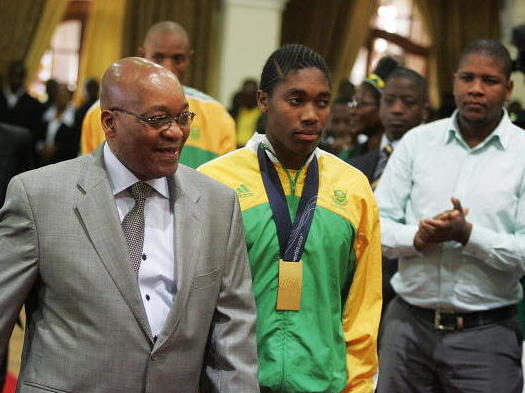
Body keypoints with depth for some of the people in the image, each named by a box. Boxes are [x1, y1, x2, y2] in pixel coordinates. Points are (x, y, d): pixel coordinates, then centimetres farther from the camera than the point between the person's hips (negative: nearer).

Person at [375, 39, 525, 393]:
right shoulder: (418, 141, 7)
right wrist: (416, 238, -14)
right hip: (409, 324, 2)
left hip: (486, 333, -2)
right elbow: (375, 224, 4)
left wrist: (467, 234, -19)